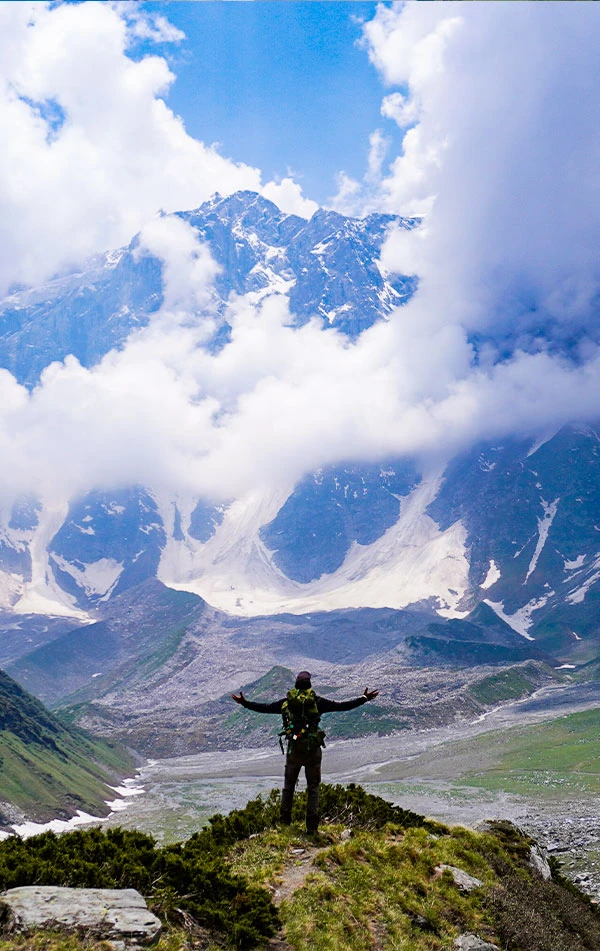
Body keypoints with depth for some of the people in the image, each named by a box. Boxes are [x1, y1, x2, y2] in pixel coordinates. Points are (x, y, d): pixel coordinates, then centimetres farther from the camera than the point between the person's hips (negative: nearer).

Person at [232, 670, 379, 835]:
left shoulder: (286, 702, 2)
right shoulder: (317, 701, -4)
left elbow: (264, 707, 8)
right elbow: (342, 705, -6)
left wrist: (244, 703, 20)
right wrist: (364, 699, -1)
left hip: (293, 750, 2)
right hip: (313, 750, -2)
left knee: (288, 786, 17)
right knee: (313, 787, 8)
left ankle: (284, 823, 21)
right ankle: (312, 827, 6)